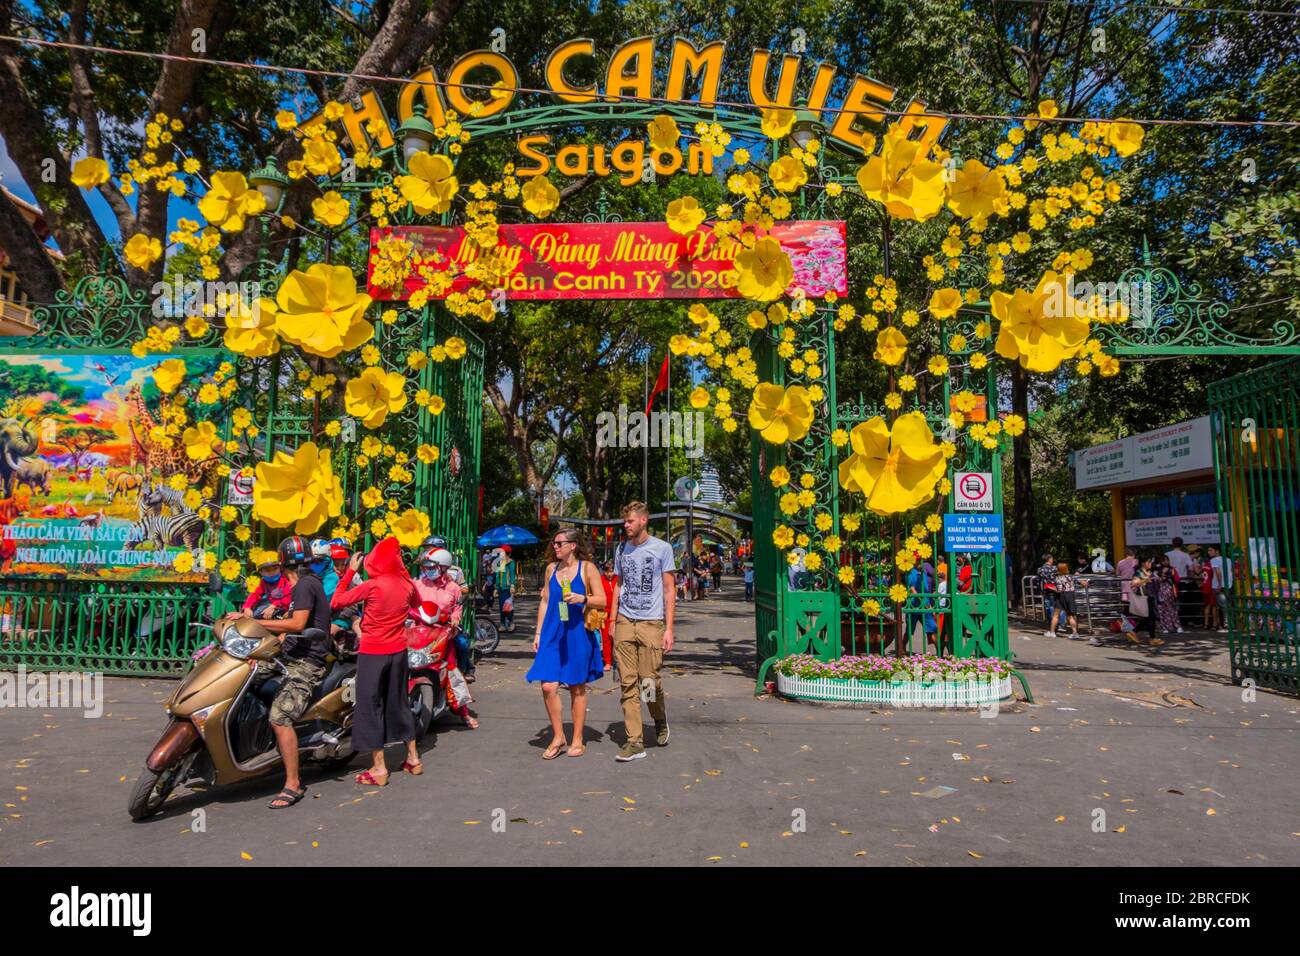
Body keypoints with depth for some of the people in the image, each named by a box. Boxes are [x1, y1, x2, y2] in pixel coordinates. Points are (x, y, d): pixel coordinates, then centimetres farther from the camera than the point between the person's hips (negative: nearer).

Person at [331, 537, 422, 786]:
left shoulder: (372, 586, -18)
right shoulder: (407, 584, -3)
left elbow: (336, 602, -10)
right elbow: (417, 606, 18)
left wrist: (350, 571, -5)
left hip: (373, 652, -5)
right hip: (398, 650, 5)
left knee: (370, 706, 4)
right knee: (398, 702, 18)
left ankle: (379, 768, 6)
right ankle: (413, 758, 25)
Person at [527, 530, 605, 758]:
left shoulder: (587, 568, -1)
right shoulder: (551, 568, 11)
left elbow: (602, 600, -3)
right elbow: (544, 601, 15)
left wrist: (582, 598, -21)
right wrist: (538, 633, 10)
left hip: (578, 634, -3)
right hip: (553, 634, 3)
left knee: (577, 687, 6)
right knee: (548, 686, -5)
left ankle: (577, 740, 19)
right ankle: (558, 737, 13)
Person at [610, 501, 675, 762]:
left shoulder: (661, 549, 0)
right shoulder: (621, 549, 12)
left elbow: (669, 590, 0)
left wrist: (669, 628, -5)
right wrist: (613, 621, 11)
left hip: (651, 623, -4)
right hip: (625, 623, 4)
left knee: (649, 681, -5)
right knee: (628, 683, 1)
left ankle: (660, 721, 26)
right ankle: (634, 742, 7)